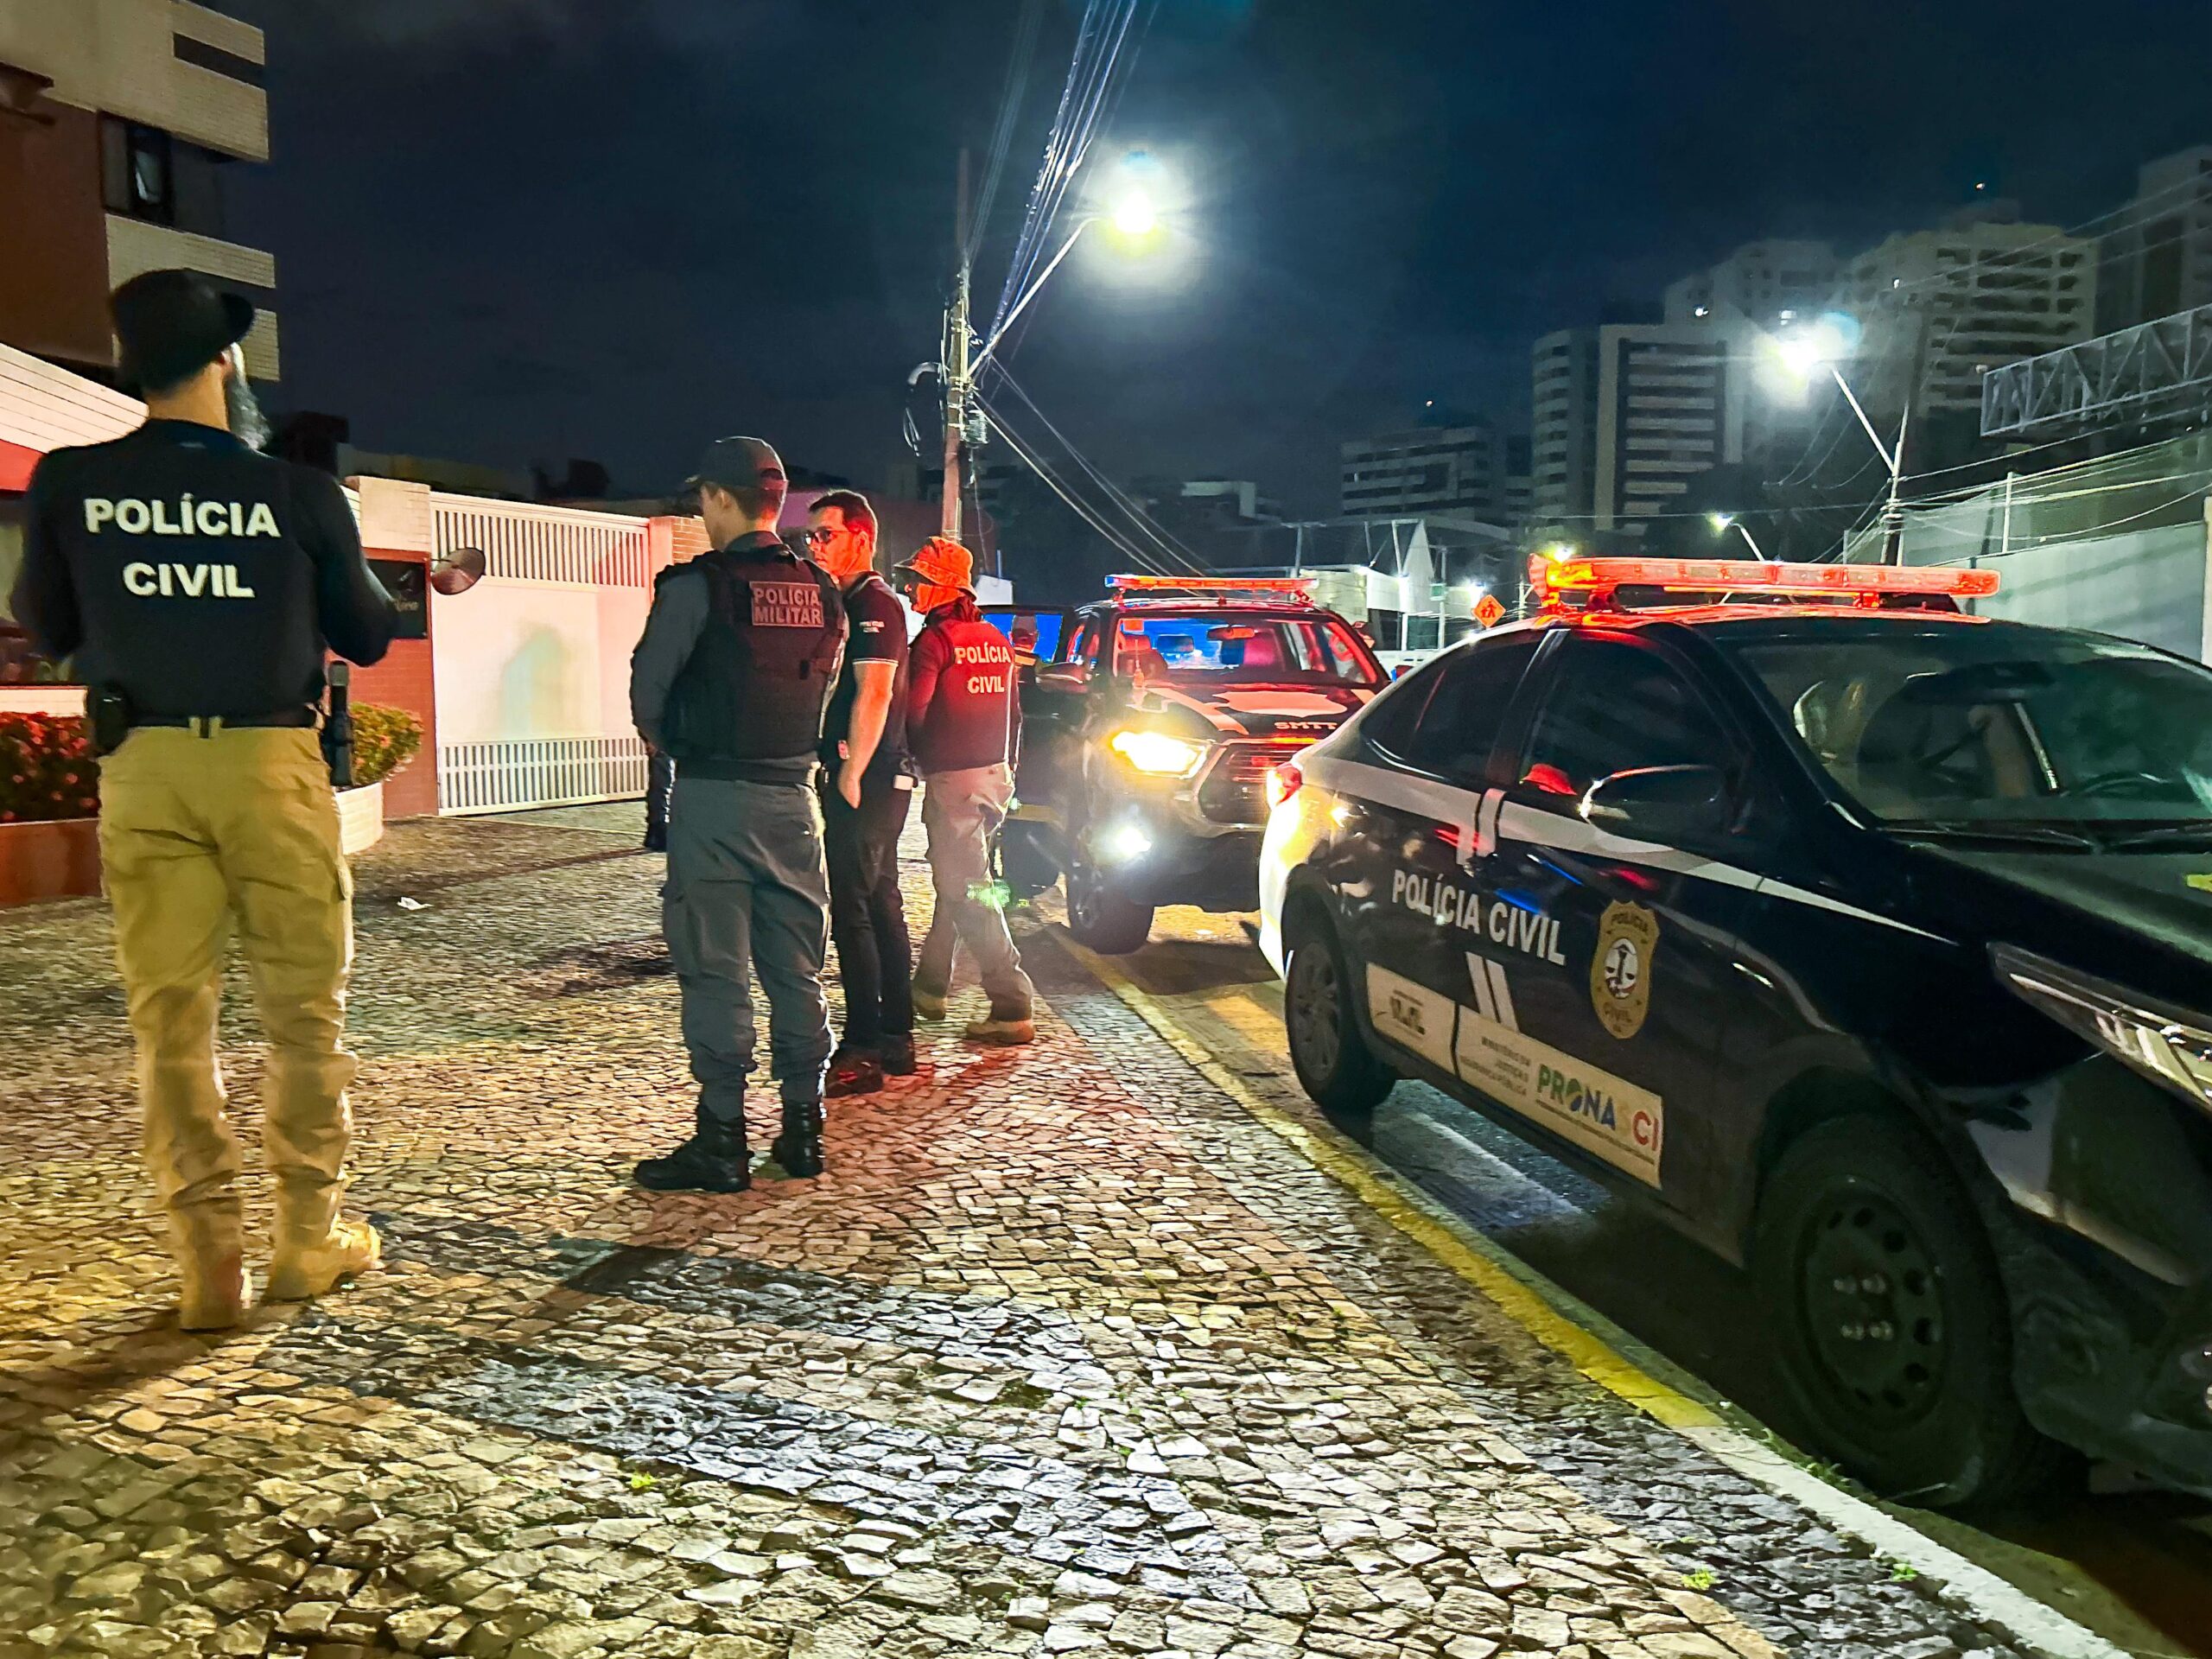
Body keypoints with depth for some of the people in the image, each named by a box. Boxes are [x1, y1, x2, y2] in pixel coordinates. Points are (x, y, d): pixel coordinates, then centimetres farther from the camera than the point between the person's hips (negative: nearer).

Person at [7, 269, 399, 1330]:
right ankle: (309, 1236, 15)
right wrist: (411, 591, 25)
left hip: (145, 768, 2)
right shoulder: (297, 493, -4)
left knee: (170, 1015, 7)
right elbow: (367, 635, 6)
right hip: (272, 763, -1)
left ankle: (208, 1260, 8)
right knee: (304, 1006, 9)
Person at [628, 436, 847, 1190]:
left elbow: (648, 688, -5)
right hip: (793, 794, 6)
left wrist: (664, 740, 15)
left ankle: (721, 1140, 2)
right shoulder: (821, 593, 7)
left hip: (714, 796, -5)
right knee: (796, 970, 12)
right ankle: (802, 1128, 18)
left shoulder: (698, 585, -10)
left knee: (714, 972, 0)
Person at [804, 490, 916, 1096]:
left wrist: (850, 776, -21)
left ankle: (863, 1050, -6)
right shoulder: (850, 603, 19)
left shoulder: (873, 603, -12)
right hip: (873, 780, 10)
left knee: (851, 908, -9)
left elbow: (873, 695, -20)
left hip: (867, 780, -10)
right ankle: (895, 1039, 20)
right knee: (880, 905, 12)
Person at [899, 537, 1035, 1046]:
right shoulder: (996, 639, 12)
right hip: (995, 775, 9)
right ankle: (930, 985, 32)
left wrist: (918, 756, 2)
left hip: (952, 779, -9)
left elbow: (912, 711, -17)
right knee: (956, 881, 20)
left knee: (968, 892, -6)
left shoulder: (935, 640, -14)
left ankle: (1012, 1008, -9)